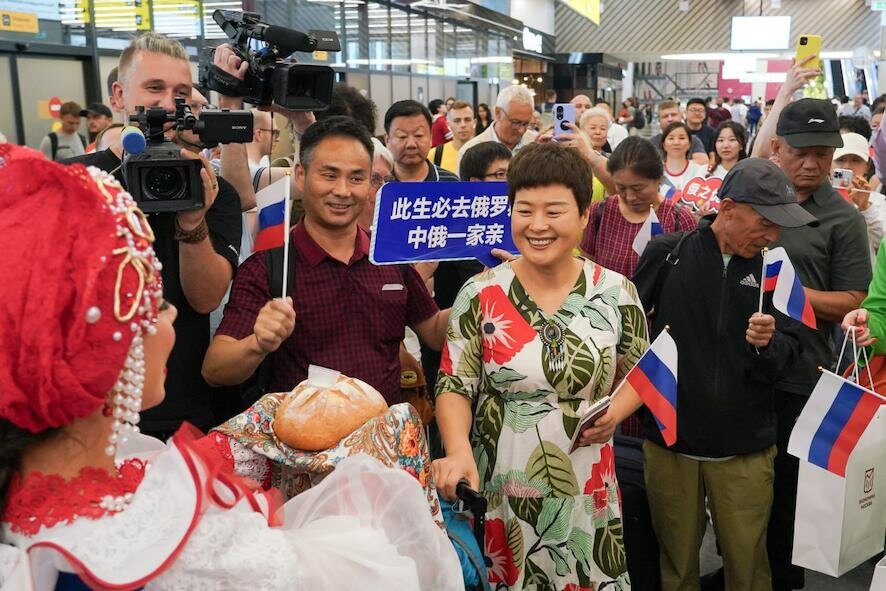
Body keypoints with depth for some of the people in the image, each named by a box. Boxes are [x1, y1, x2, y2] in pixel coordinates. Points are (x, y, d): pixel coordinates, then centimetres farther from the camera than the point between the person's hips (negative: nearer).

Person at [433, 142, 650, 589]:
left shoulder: (616, 292, -3)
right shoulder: (480, 295, -7)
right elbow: (454, 386, -5)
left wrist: (614, 412, -10)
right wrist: (458, 450, -22)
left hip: (586, 493, 1)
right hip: (498, 491, -1)